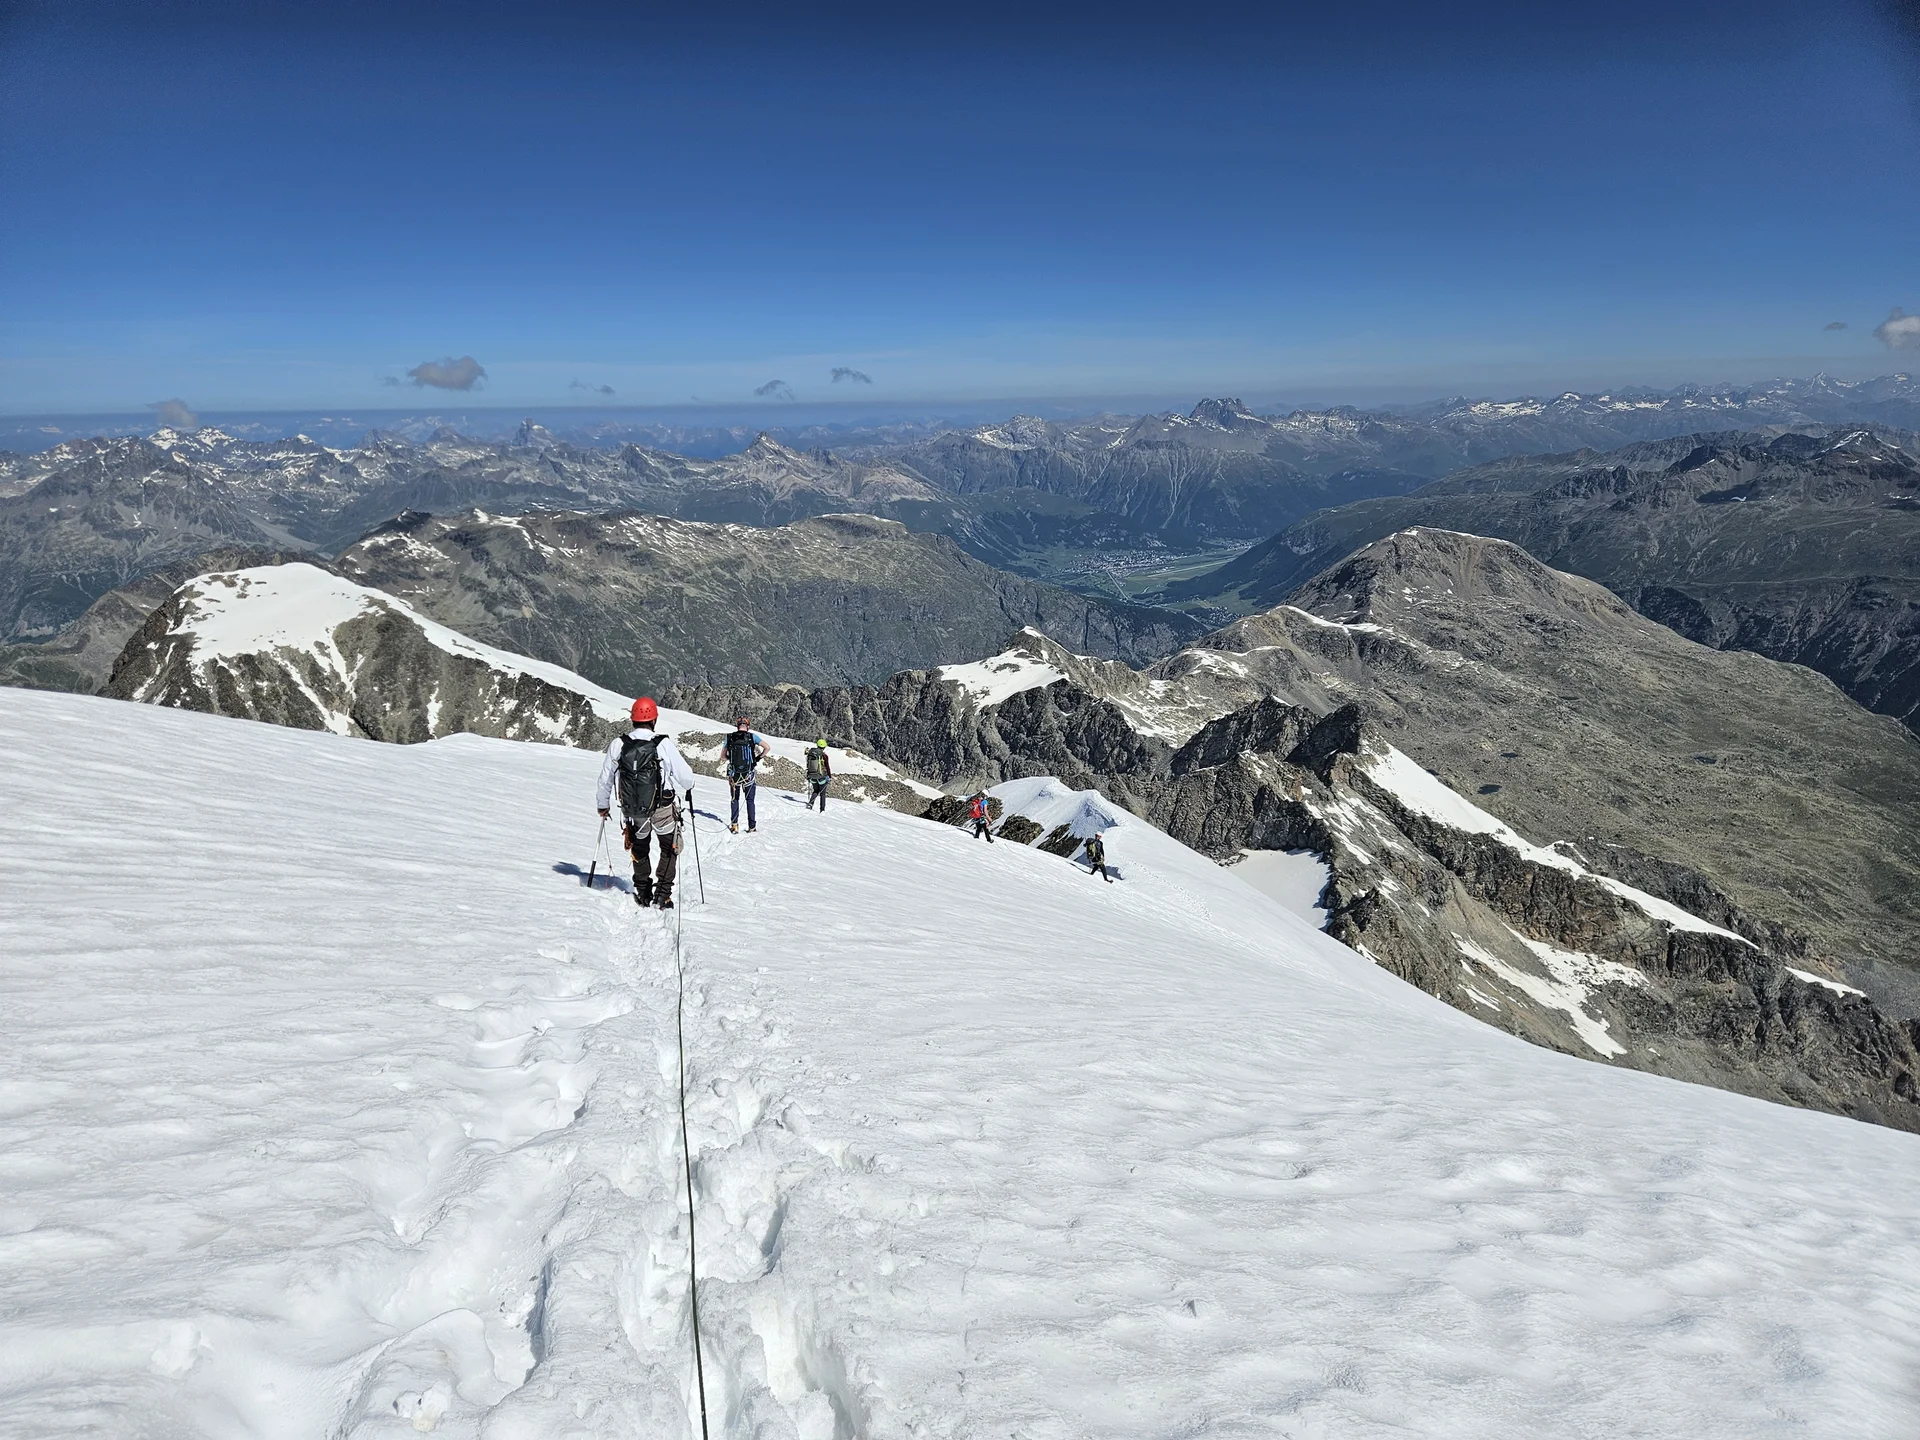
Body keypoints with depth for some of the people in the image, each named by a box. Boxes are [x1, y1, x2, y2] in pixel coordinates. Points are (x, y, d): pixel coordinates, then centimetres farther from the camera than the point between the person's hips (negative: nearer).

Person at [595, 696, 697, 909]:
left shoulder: (618, 745, -8)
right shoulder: (664, 744, -18)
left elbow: (605, 779, 3)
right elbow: (685, 775, -12)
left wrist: (603, 805, 20)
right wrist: (688, 789, 12)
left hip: (631, 811, 3)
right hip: (662, 810, -3)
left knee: (639, 849, 28)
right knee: (669, 849, 20)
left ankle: (643, 893, 32)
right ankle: (663, 894, 14)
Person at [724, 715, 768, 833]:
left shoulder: (729, 737, -3)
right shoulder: (752, 737, -8)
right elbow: (767, 747, -9)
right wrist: (758, 758, 2)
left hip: (734, 774, 1)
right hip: (749, 774, -1)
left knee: (735, 799, 17)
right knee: (750, 800, 11)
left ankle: (734, 825, 11)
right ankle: (752, 826, 13)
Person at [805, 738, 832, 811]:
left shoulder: (810, 754, -1)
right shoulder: (824, 755, -15)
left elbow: (808, 765, 8)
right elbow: (827, 767, -10)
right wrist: (830, 776, 4)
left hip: (812, 776, 4)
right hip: (821, 776, -4)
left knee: (815, 791, 22)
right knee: (822, 794, 9)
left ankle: (810, 803, -1)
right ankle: (822, 810, 7)